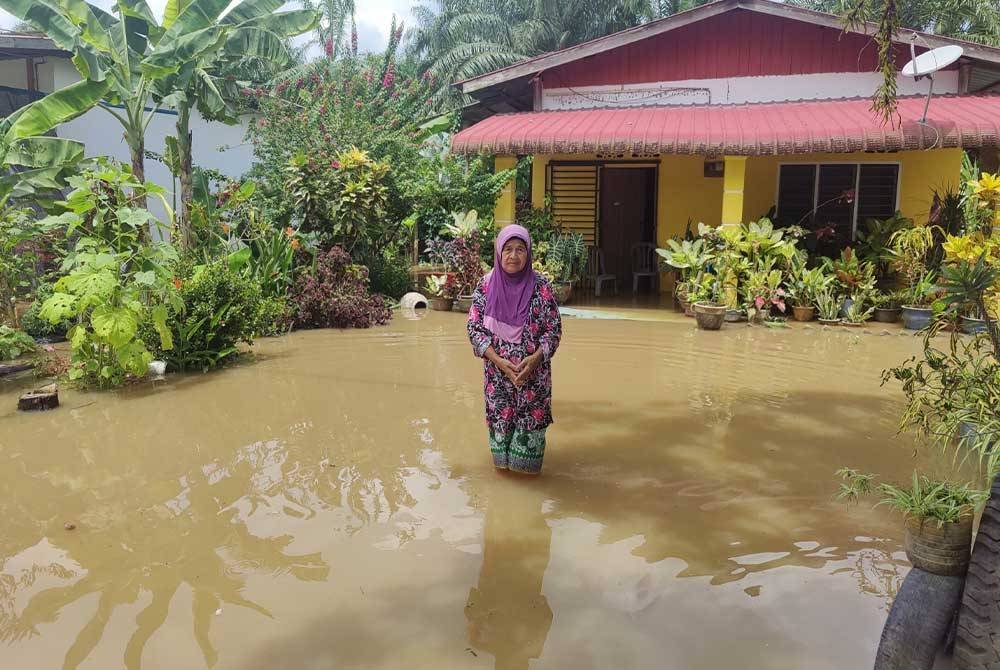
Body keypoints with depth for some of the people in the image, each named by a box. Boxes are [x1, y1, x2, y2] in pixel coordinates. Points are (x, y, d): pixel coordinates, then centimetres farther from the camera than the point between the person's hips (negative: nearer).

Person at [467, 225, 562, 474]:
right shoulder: (486, 285, -5)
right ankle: (503, 460, 33)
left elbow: (554, 327, -4)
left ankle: (527, 461, 28)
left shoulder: (540, 286, -7)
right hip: (497, 371, 1)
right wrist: (499, 360, -16)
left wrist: (535, 358, -18)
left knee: (531, 414, 5)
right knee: (500, 415, 9)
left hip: (534, 370, 0)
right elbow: (475, 328, -5)